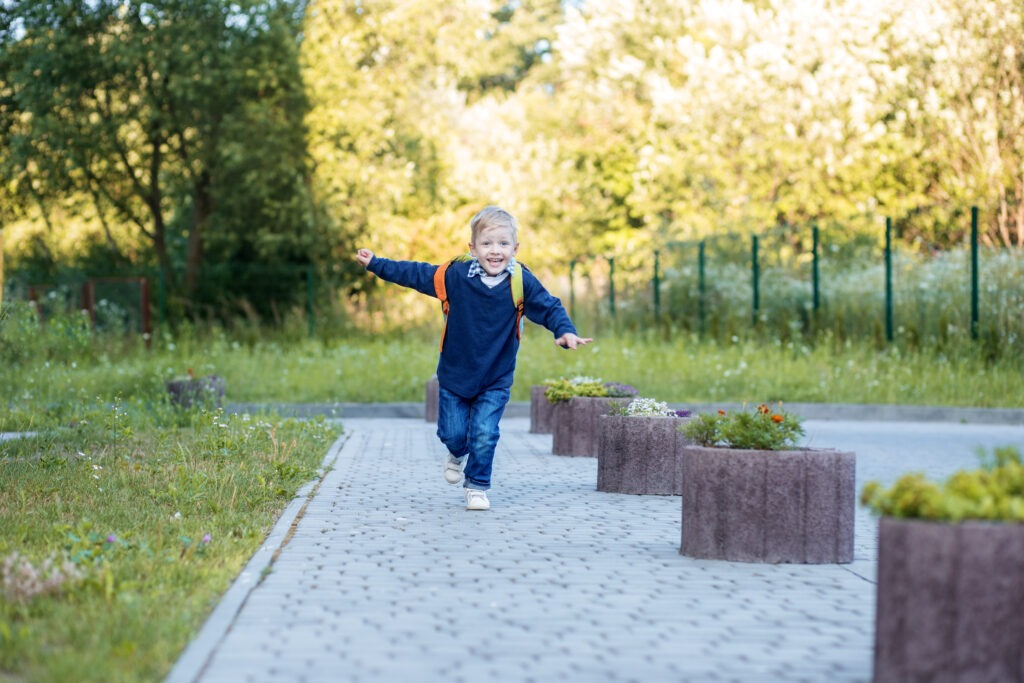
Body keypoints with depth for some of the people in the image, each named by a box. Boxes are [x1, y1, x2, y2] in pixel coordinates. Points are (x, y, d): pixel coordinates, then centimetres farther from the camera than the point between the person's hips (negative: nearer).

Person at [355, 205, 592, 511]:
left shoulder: (522, 284, -12)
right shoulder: (455, 276, -11)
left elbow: (550, 308, -8)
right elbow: (414, 274, 0)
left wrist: (566, 331, -27)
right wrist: (376, 264, 1)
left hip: (496, 380, -1)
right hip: (455, 374, 1)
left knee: (484, 434, -7)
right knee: (452, 433, 7)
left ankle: (477, 487, 13)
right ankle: (458, 454, 44)